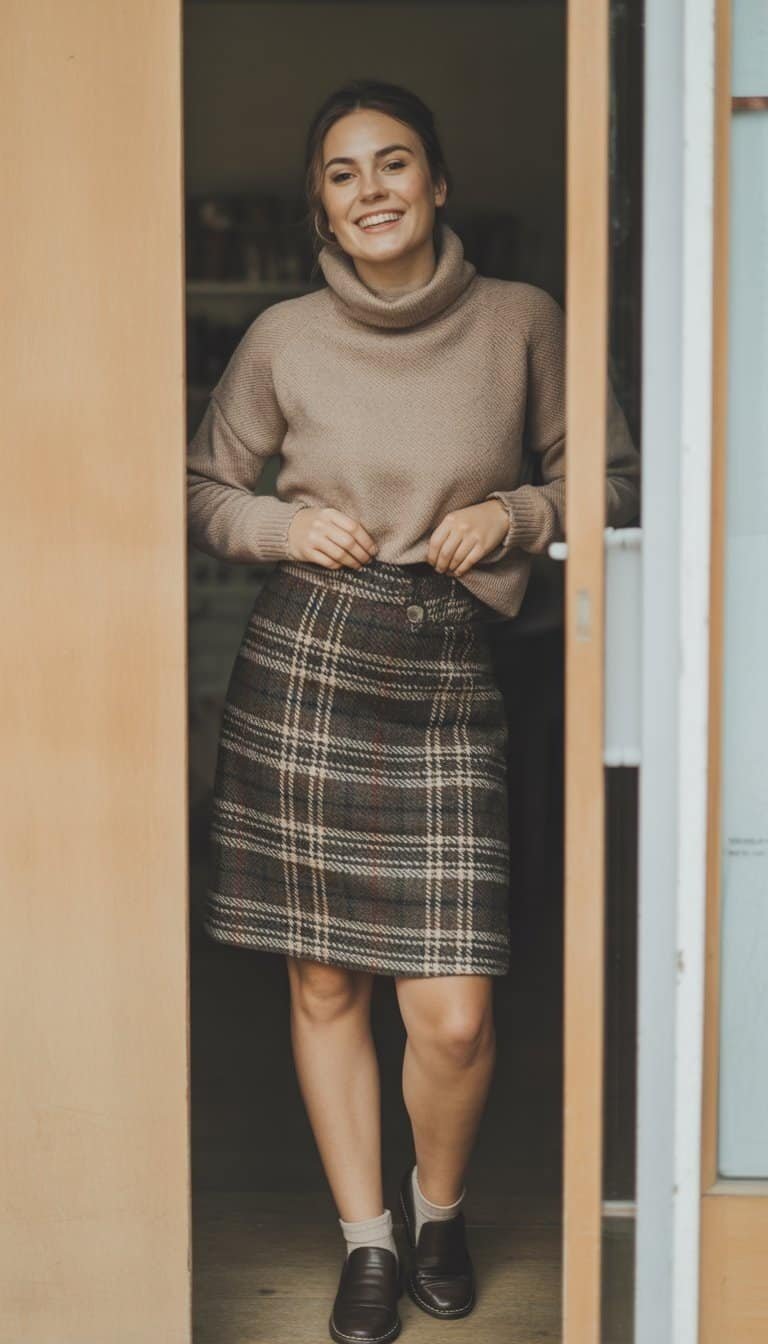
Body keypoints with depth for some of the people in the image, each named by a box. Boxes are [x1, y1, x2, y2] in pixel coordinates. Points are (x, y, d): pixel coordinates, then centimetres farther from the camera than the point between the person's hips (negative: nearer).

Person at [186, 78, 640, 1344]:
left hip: (450, 682, -1)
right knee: (323, 982, 7)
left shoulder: (521, 321, 3)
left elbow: (614, 476, 11)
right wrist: (286, 527, -5)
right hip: (304, 665, 1)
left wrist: (517, 514, -7)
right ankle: (367, 1240, 27)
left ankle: (439, 1204, 28)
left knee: (454, 1014, -5)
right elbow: (203, 490, 14)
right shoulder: (282, 338, 4)